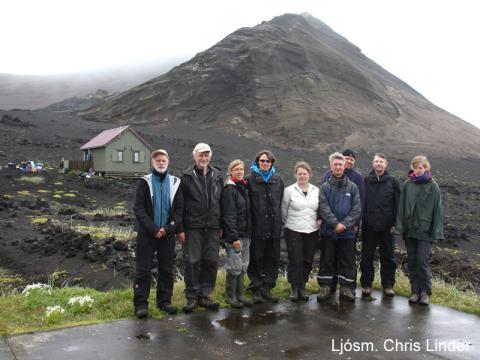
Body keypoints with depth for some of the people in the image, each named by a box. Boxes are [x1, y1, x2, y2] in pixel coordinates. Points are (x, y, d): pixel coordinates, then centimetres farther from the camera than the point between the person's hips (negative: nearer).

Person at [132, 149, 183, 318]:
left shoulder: (175, 182, 7)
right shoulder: (144, 182, 0)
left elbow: (179, 209, 4)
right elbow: (138, 208, -7)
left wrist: (169, 228, -10)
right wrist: (153, 229, -14)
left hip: (167, 233, 3)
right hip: (147, 233, -2)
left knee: (167, 269, 8)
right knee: (143, 269, -1)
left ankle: (164, 301, 19)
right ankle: (140, 304, 7)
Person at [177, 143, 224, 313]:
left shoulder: (217, 176, 11)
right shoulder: (187, 176, -1)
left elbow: (221, 202, 14)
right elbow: (180, 204, -3)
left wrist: (221, 226, 9)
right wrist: (180, 228, -7)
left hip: (213, 227, 4)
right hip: (193, 227, -4)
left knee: (211, 261, 6)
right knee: (192, 261, -2)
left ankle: (204, 295, 19)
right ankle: (191, 297, 10)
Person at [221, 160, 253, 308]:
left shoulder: (244, 188, 13)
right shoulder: (229, 189, -11)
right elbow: (228, 215, -16)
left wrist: (248, 232, 12)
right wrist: (234, 237, -20)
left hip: (245, 234, 8)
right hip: (234, 234, -8)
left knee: (243, 266, 12)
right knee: (235, 267, -3)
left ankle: (240, 295, 22)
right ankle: (231, 297, 11)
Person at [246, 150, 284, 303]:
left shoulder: (278, 179, 12)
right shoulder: (250, 179, -1)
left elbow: (281, 202, 15)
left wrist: (279, 220, 9)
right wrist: (248, 222, -8)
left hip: (274, 226, 4)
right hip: (257, 227, -4)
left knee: (273, 258, 8)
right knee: (256, 258, 2)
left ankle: (267, 288, 20)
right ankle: (256, 289, 13)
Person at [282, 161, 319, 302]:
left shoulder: (316, 190, 7)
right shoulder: (289, 190, -4)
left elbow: (320, 209, 17)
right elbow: (284, 210, 3)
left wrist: (319, 221, 6)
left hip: (312, 231, 4)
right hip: (294, 231, -3)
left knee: (307, 261, 8)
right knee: (295, 261, -3)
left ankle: (302, 288, 21)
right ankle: (294, 289, 10)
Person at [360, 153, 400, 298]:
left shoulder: (393, 182, 2)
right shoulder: (366, 181, 4)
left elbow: (398, 204, 1)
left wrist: (395, 223, -6)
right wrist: (359, 221, -1)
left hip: (387, 226, 0)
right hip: (368, 226, 1)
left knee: (388, 257, 8)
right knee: (367, 257, 6)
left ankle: (388, 285, 19)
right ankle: (366, 284, 16)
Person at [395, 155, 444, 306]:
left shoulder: (432, 186, -2)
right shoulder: (407, 184, 4)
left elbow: (437, 210, -2)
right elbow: (401, 206, 4)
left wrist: (436, 231, -7)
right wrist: (400, 226, -3)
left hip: (425, 231, -3)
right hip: (409, 230, 3)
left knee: (422, 261, -6)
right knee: (412, 262, 8)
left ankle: (426, 292, 10)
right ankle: (415, 291, 18)